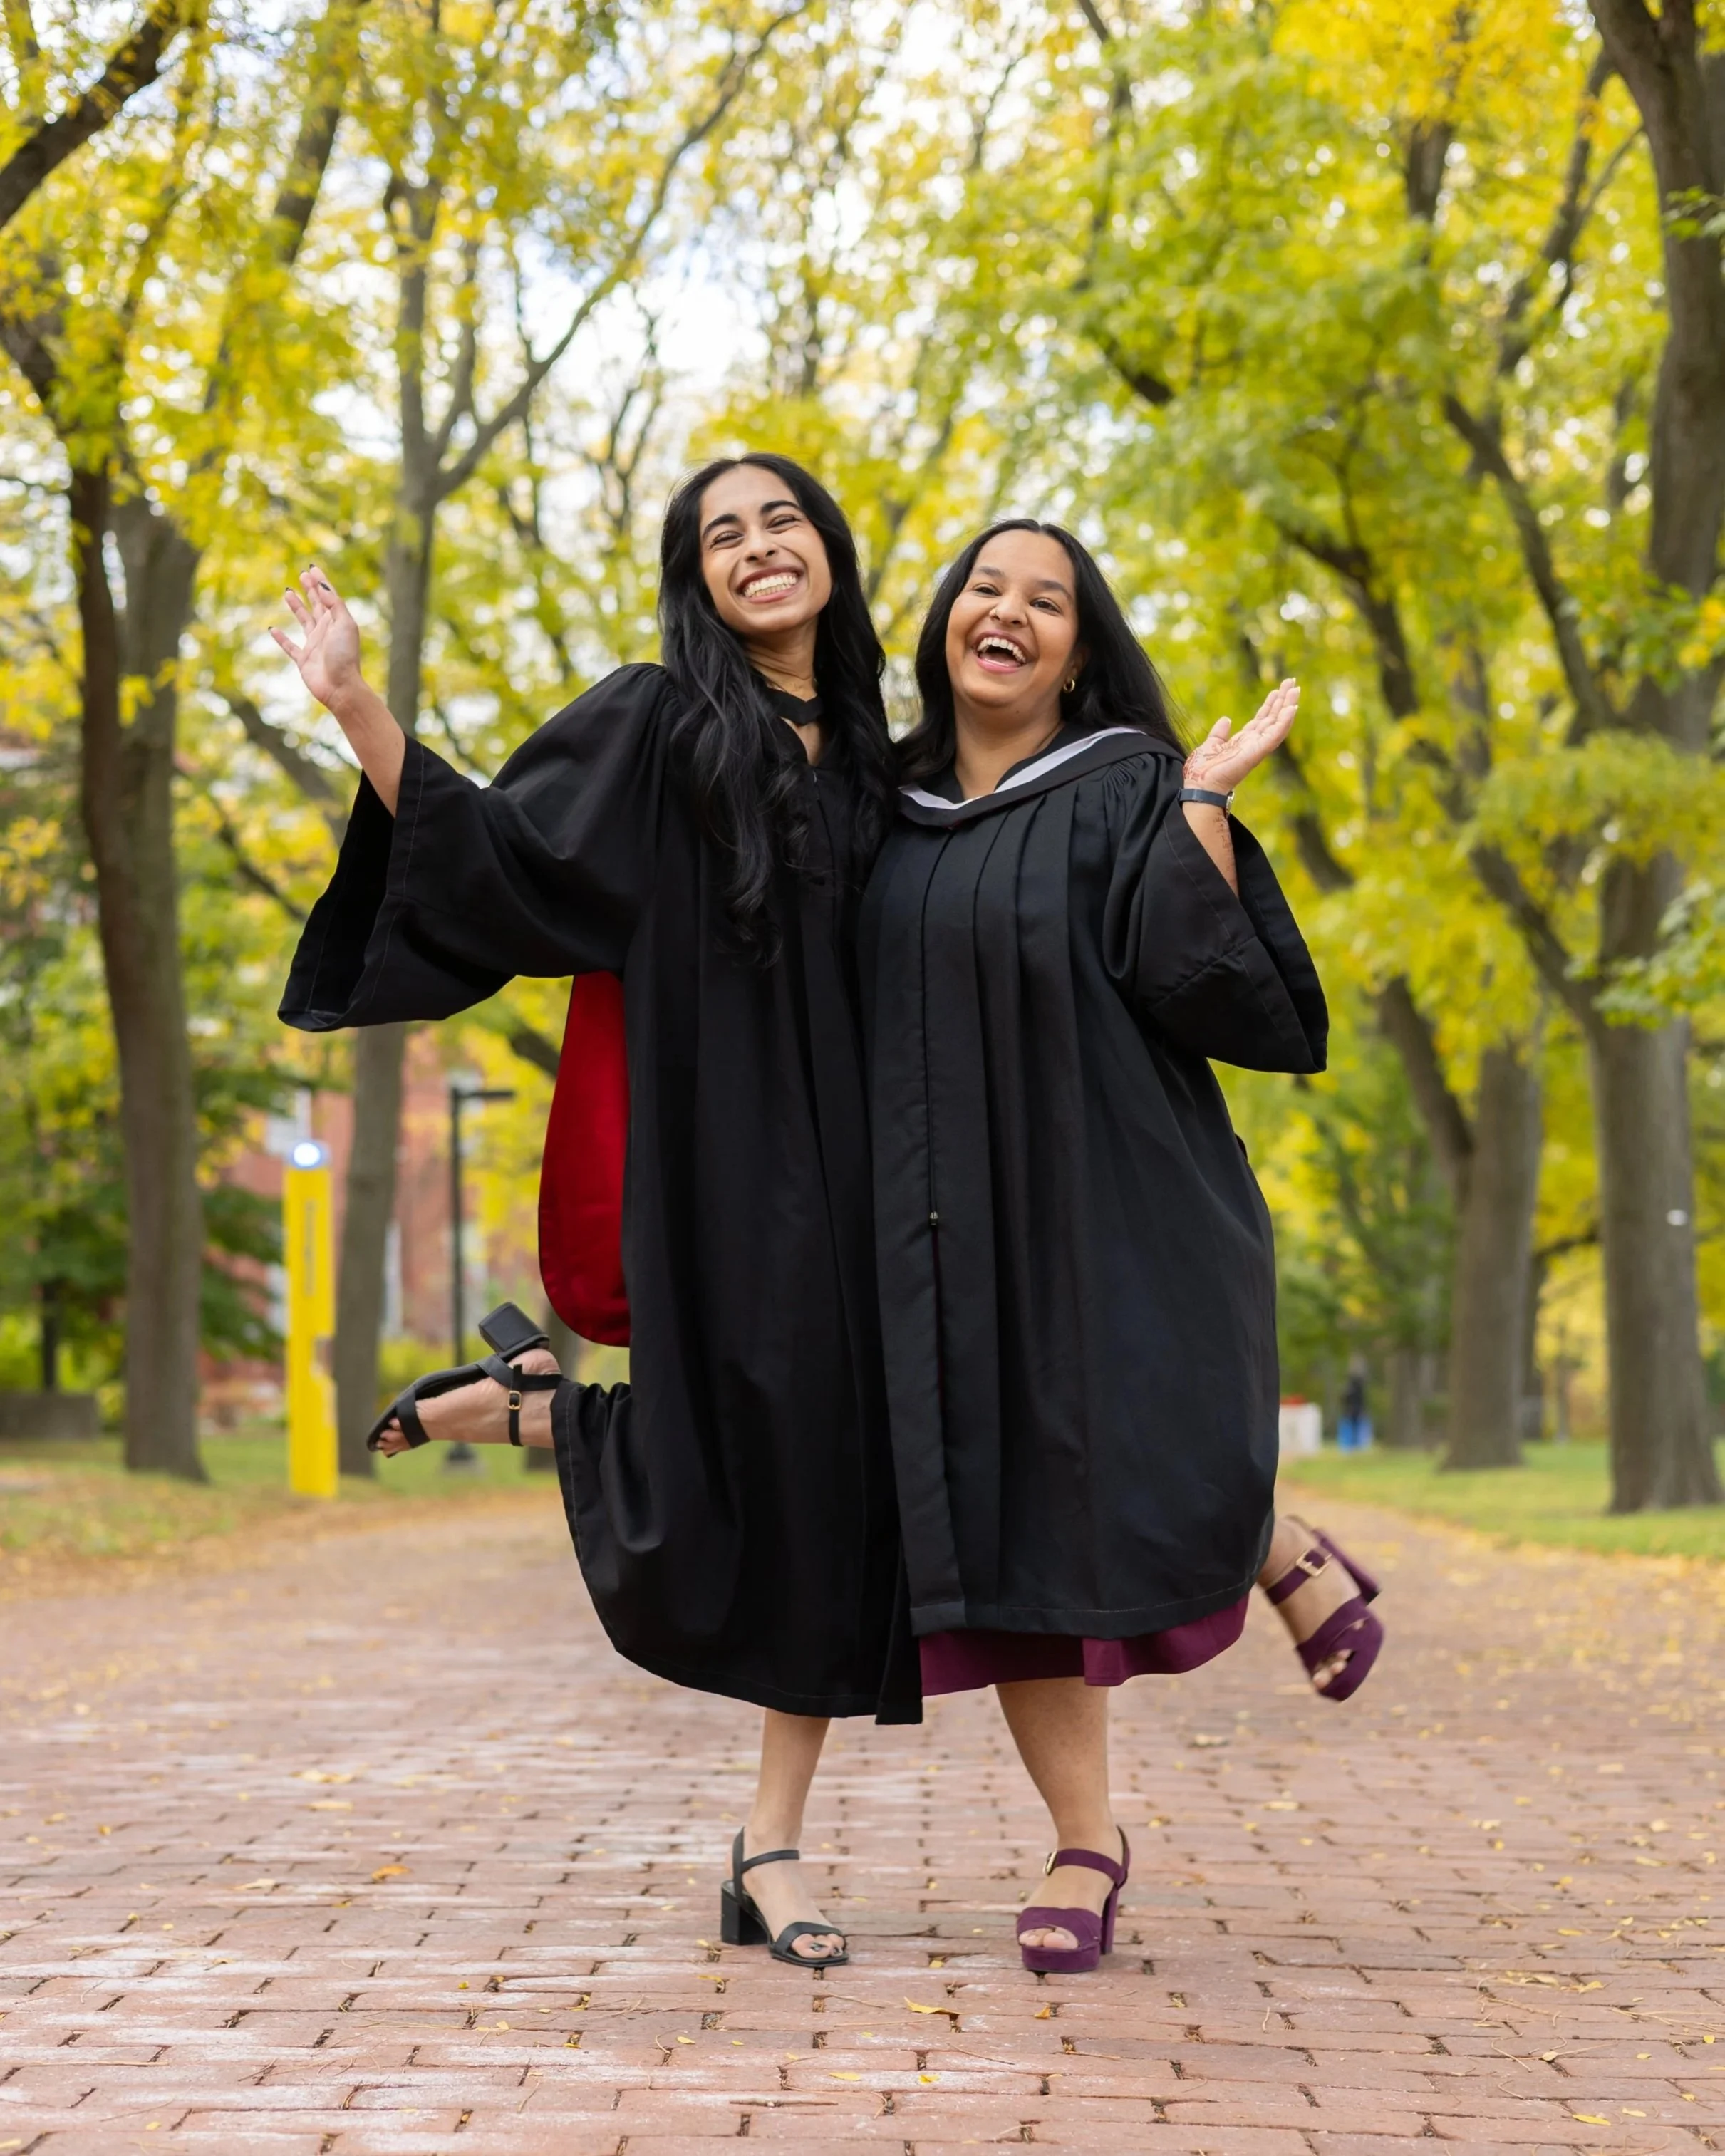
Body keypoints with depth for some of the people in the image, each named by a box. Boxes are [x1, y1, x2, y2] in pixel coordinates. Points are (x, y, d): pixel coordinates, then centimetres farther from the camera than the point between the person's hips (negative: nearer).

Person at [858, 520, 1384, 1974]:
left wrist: (1207, 796, -15)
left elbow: (1202, 978, -15)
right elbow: (858, 1018, 23)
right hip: (952, 1229, 4)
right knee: (999, 1521, -1)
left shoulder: (1126, 794, -1)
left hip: (1111, 1211, -4)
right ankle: (1087, 1840, 8)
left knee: (1151, 1505, -12)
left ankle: (1287, 1557, 23)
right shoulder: (895, 813, 13)